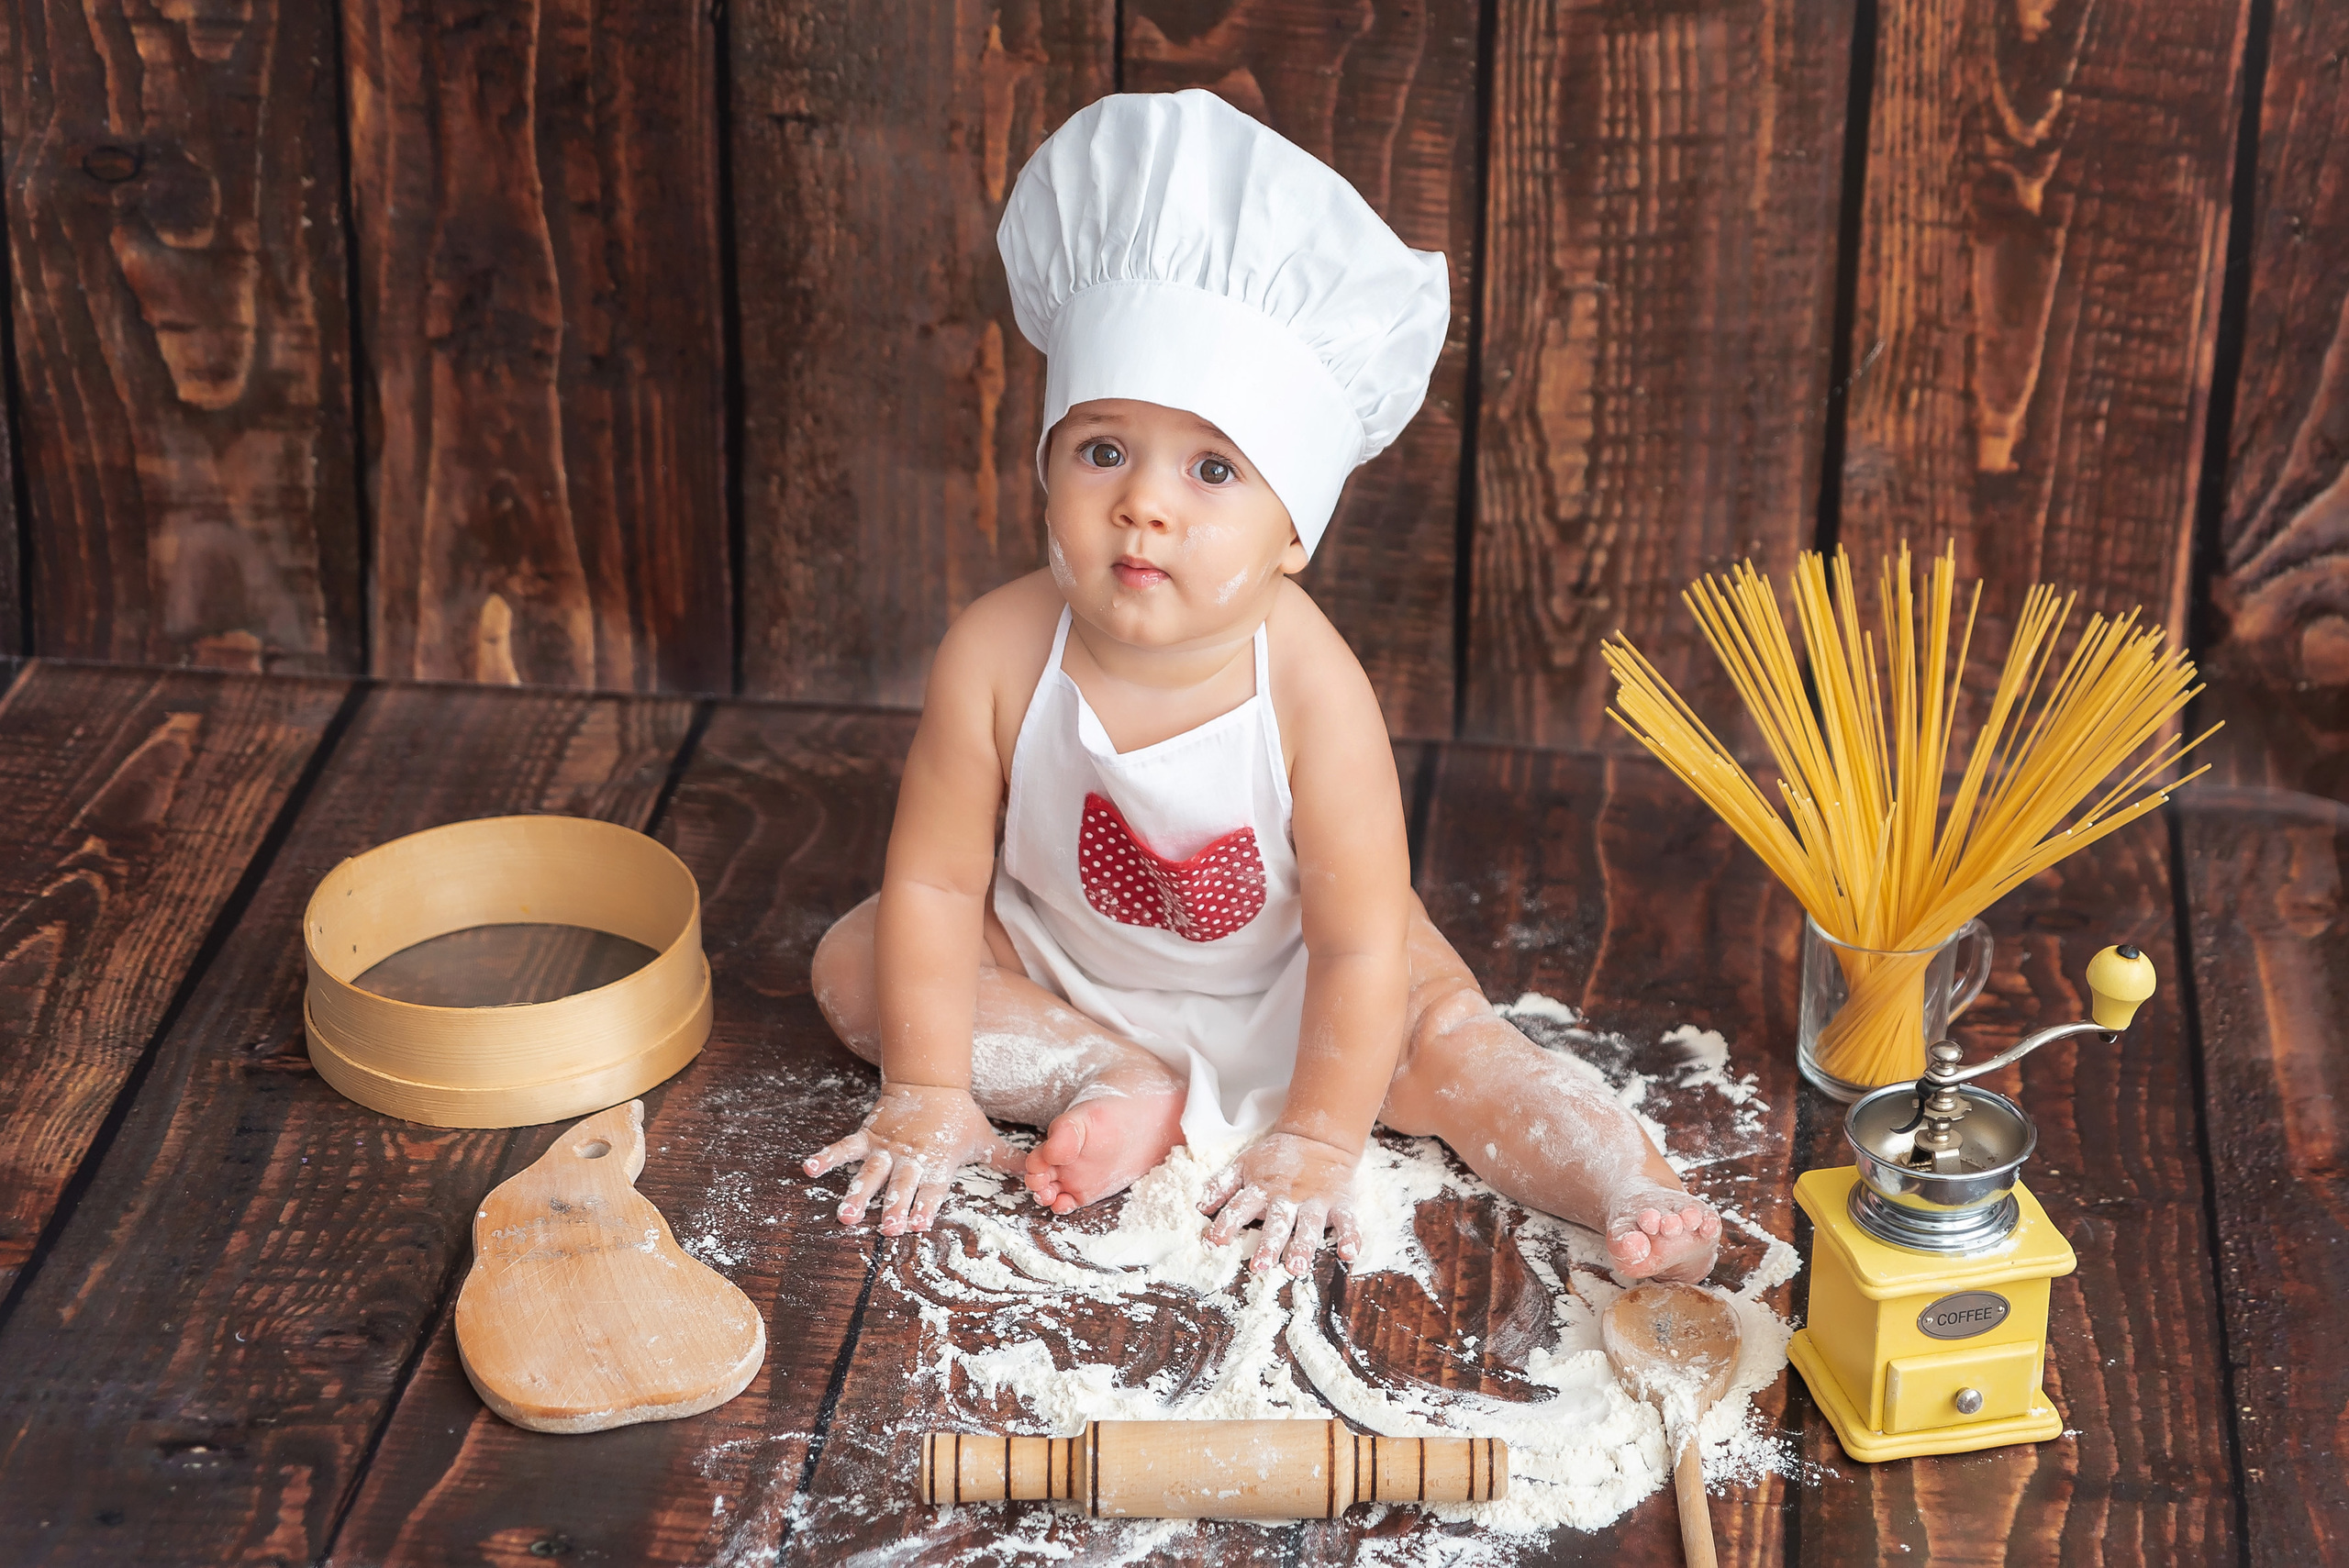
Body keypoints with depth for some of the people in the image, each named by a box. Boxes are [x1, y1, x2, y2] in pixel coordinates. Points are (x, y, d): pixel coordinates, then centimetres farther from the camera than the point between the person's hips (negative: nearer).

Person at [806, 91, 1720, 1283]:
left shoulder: (1312, 692, -35)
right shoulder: (1000, 653, -30)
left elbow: (1359, 947, -29)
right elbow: (936, 882, -19)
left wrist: (1317, 1141, -26)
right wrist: (928, 1091, -16)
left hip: (1274, 982, -2)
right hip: (1060, 956, 3)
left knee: (1436, 1029, -23)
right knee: (855, 962, -12)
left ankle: (1634, 1191, -18)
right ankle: (1122, 1084, -17)